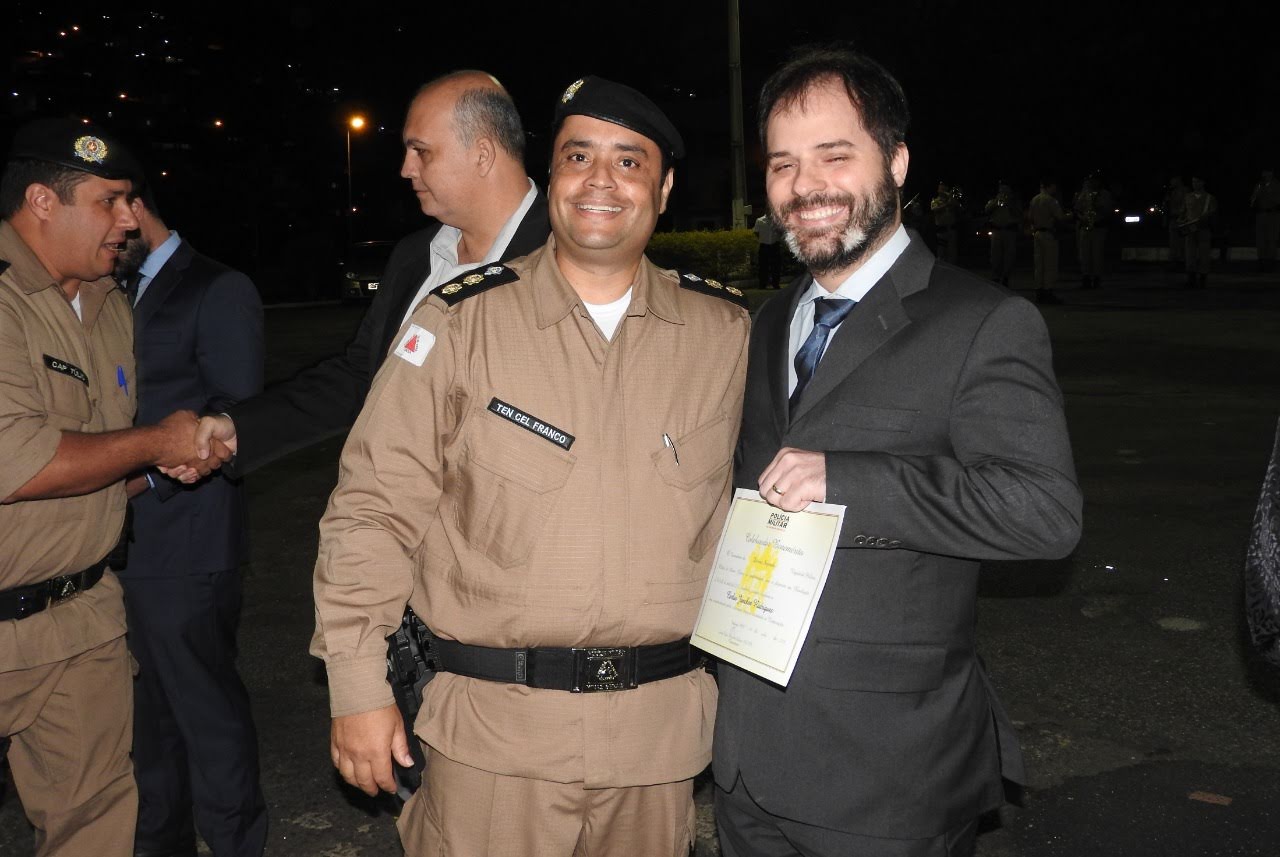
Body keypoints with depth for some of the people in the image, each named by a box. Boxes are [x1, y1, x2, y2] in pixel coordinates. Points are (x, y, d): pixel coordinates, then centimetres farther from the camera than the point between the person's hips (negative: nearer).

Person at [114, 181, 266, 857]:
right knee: (148, 708, 18)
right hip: (118, 546, 7)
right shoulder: (116, 296, 16)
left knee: (207, 710, 4)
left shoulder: (217, 291, -6)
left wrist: (149, 473, -18)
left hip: (183, 550, -7)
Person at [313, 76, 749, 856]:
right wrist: (359, 686, -4)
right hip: (494, 728, -2)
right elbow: (376, 506, -4)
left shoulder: (727, 331, 1)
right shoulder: (461, 322, -5)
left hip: (661, 727, 2)